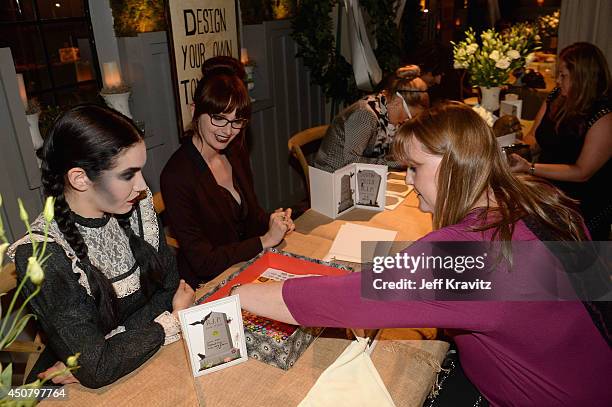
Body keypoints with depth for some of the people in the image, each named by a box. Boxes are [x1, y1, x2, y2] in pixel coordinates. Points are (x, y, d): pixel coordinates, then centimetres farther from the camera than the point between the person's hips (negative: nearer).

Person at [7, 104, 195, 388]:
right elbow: (96, 369, -21)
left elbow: (171, 285, -5)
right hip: (88, 394, -4)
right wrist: (172, 319, -11)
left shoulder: (139, 206, -7)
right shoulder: (40, 254, -21)